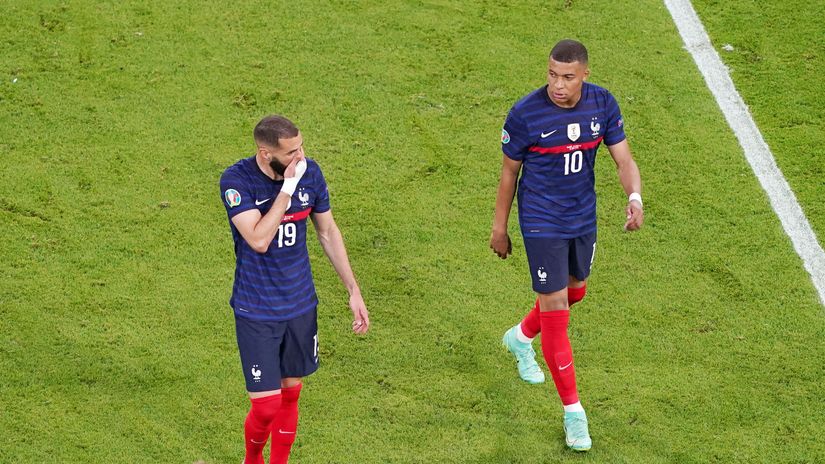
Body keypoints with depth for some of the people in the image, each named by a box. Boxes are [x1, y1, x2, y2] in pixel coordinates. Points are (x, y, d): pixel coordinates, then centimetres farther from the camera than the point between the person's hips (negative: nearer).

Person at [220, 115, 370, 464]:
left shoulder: (310, 172, -7)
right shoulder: (237, 180, -20)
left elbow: (328, 232, 7)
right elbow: (259, 240, -31)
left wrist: (354, 291, 8)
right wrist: (288, 187, -30)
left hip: (301, 304, 4)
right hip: (257, 313, -4)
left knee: (290, 395, 15)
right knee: (266, 407, -4)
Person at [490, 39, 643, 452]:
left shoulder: (603, 104, -10)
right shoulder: (525, 114, -20)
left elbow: (624, 159, -6)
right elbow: (509, 173, -7)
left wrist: (634, 197, -27)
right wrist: (499, 228, 0)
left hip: (583, 219, 5)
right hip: (542, 225, -5)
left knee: (574, 291, 25)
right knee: (555, 310, -6)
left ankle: (521, 338, 56)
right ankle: (573, 412, 3)